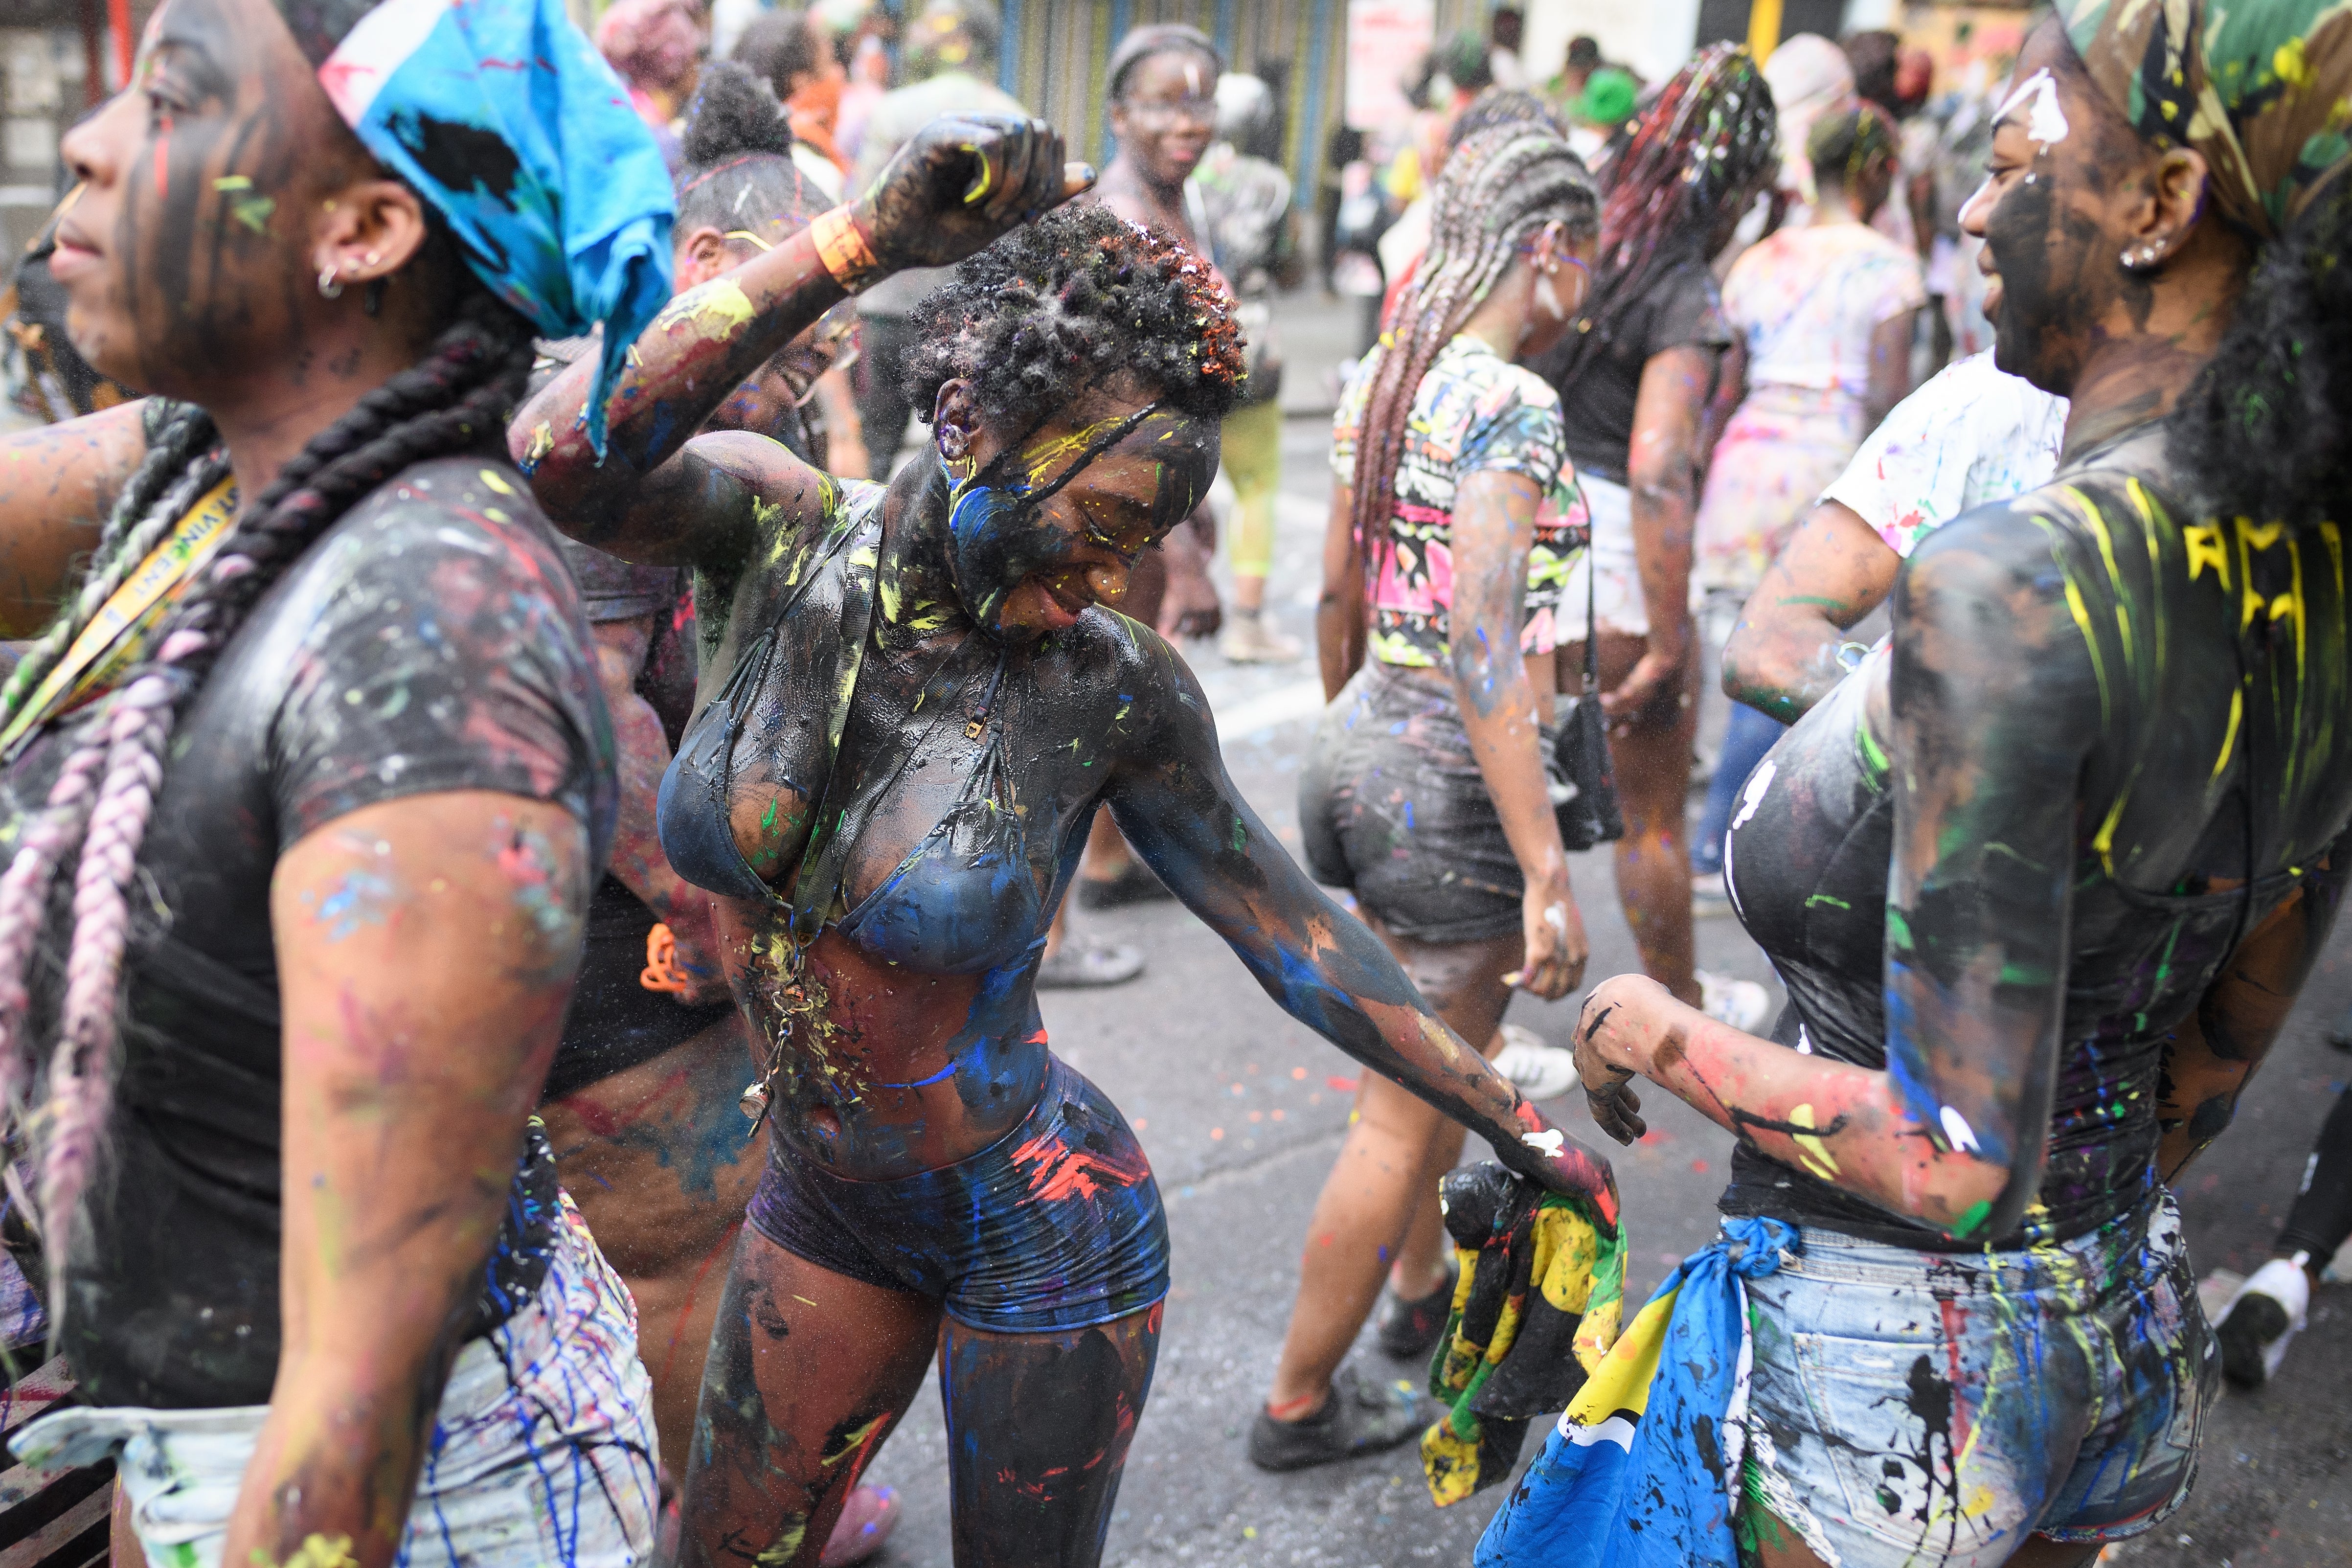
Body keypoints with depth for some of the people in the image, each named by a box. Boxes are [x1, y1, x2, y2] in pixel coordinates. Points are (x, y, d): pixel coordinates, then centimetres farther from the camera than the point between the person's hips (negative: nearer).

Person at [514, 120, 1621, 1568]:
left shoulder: (1111, 684, -18)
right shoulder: (774, 535, -16)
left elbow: (1281, 921, -6)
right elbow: (570, 460, -37)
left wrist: (1513, 1123, -1)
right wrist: (860, 240, -41)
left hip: (1037, 1233, -2)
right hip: (828, 1204, 3)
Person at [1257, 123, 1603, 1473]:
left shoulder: (1381, 381, 6)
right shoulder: (1512, 404, -19)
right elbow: (1482, 649, -25)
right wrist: (1548, 875, -24)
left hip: (1361, 749, 9)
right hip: (1458, 782, -9)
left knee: (1458, 1038, 29)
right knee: (1403, 1120, 6)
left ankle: (1424, 1288, 48)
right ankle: (1300, 1404, 21)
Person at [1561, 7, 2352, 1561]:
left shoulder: (2009, 589, -29)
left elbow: (1955, 1166, -28)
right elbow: (2223, 1050, 9)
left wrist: (1655, 1034, -13)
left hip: (1896, 1357, -7)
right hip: (2140, 1328, 7)